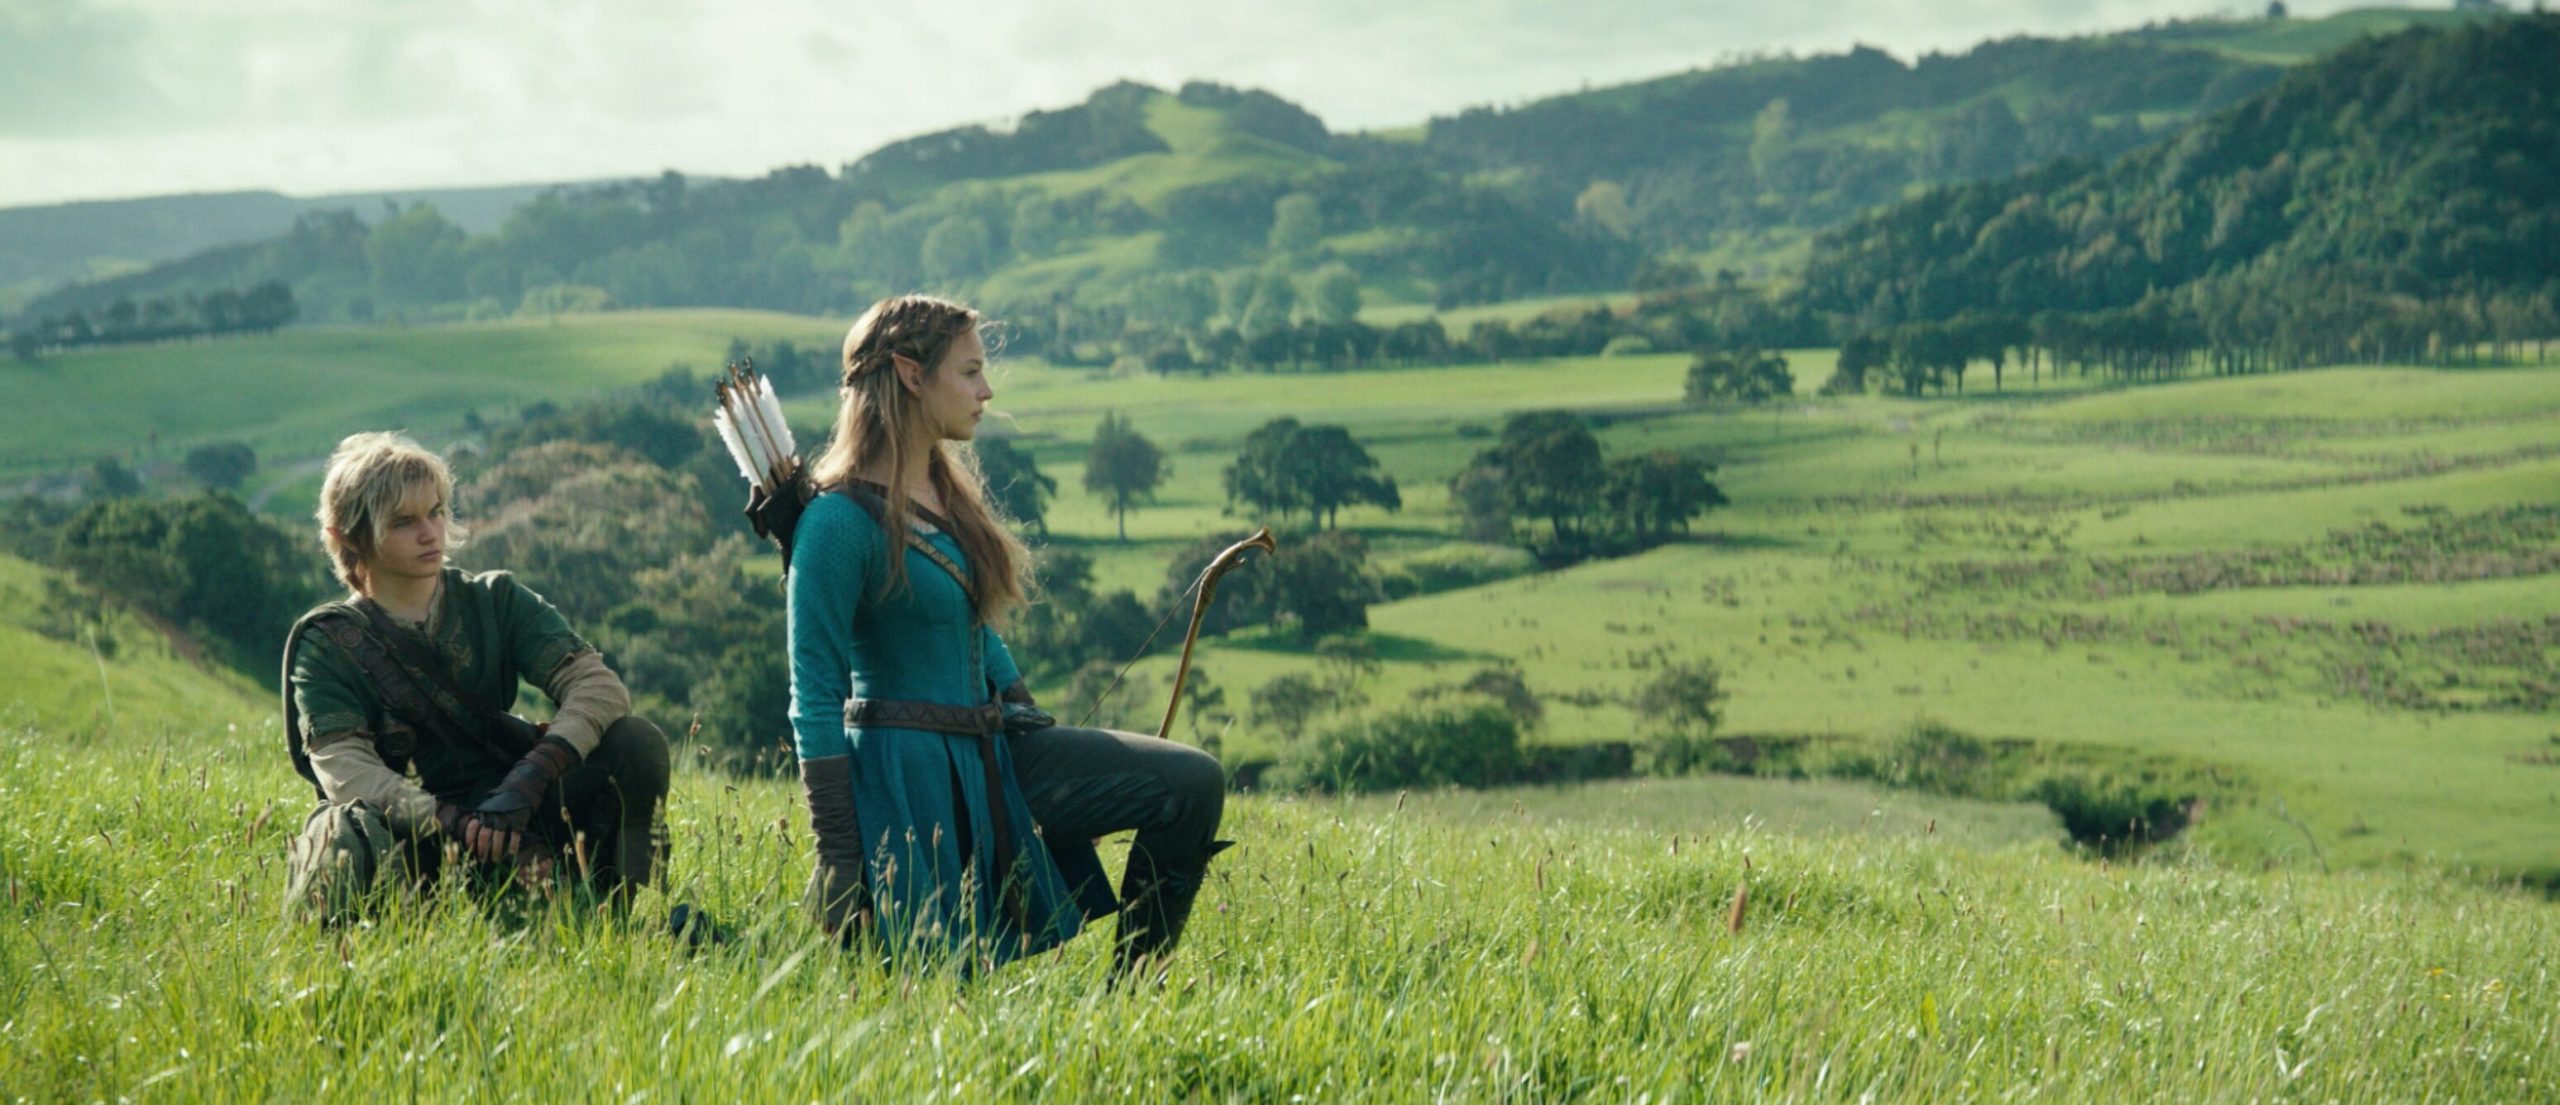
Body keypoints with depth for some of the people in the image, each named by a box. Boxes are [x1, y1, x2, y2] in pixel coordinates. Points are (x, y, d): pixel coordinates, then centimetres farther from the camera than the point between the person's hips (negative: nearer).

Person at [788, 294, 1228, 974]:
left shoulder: (950, 492, 11)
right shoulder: (840, 520, -17)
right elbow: (815, 698, -17)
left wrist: (1038, 731, 18)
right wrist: (838, 859, -18)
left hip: (995, 759, 9)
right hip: (908, 782, -8)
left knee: (1193, 783, -2)